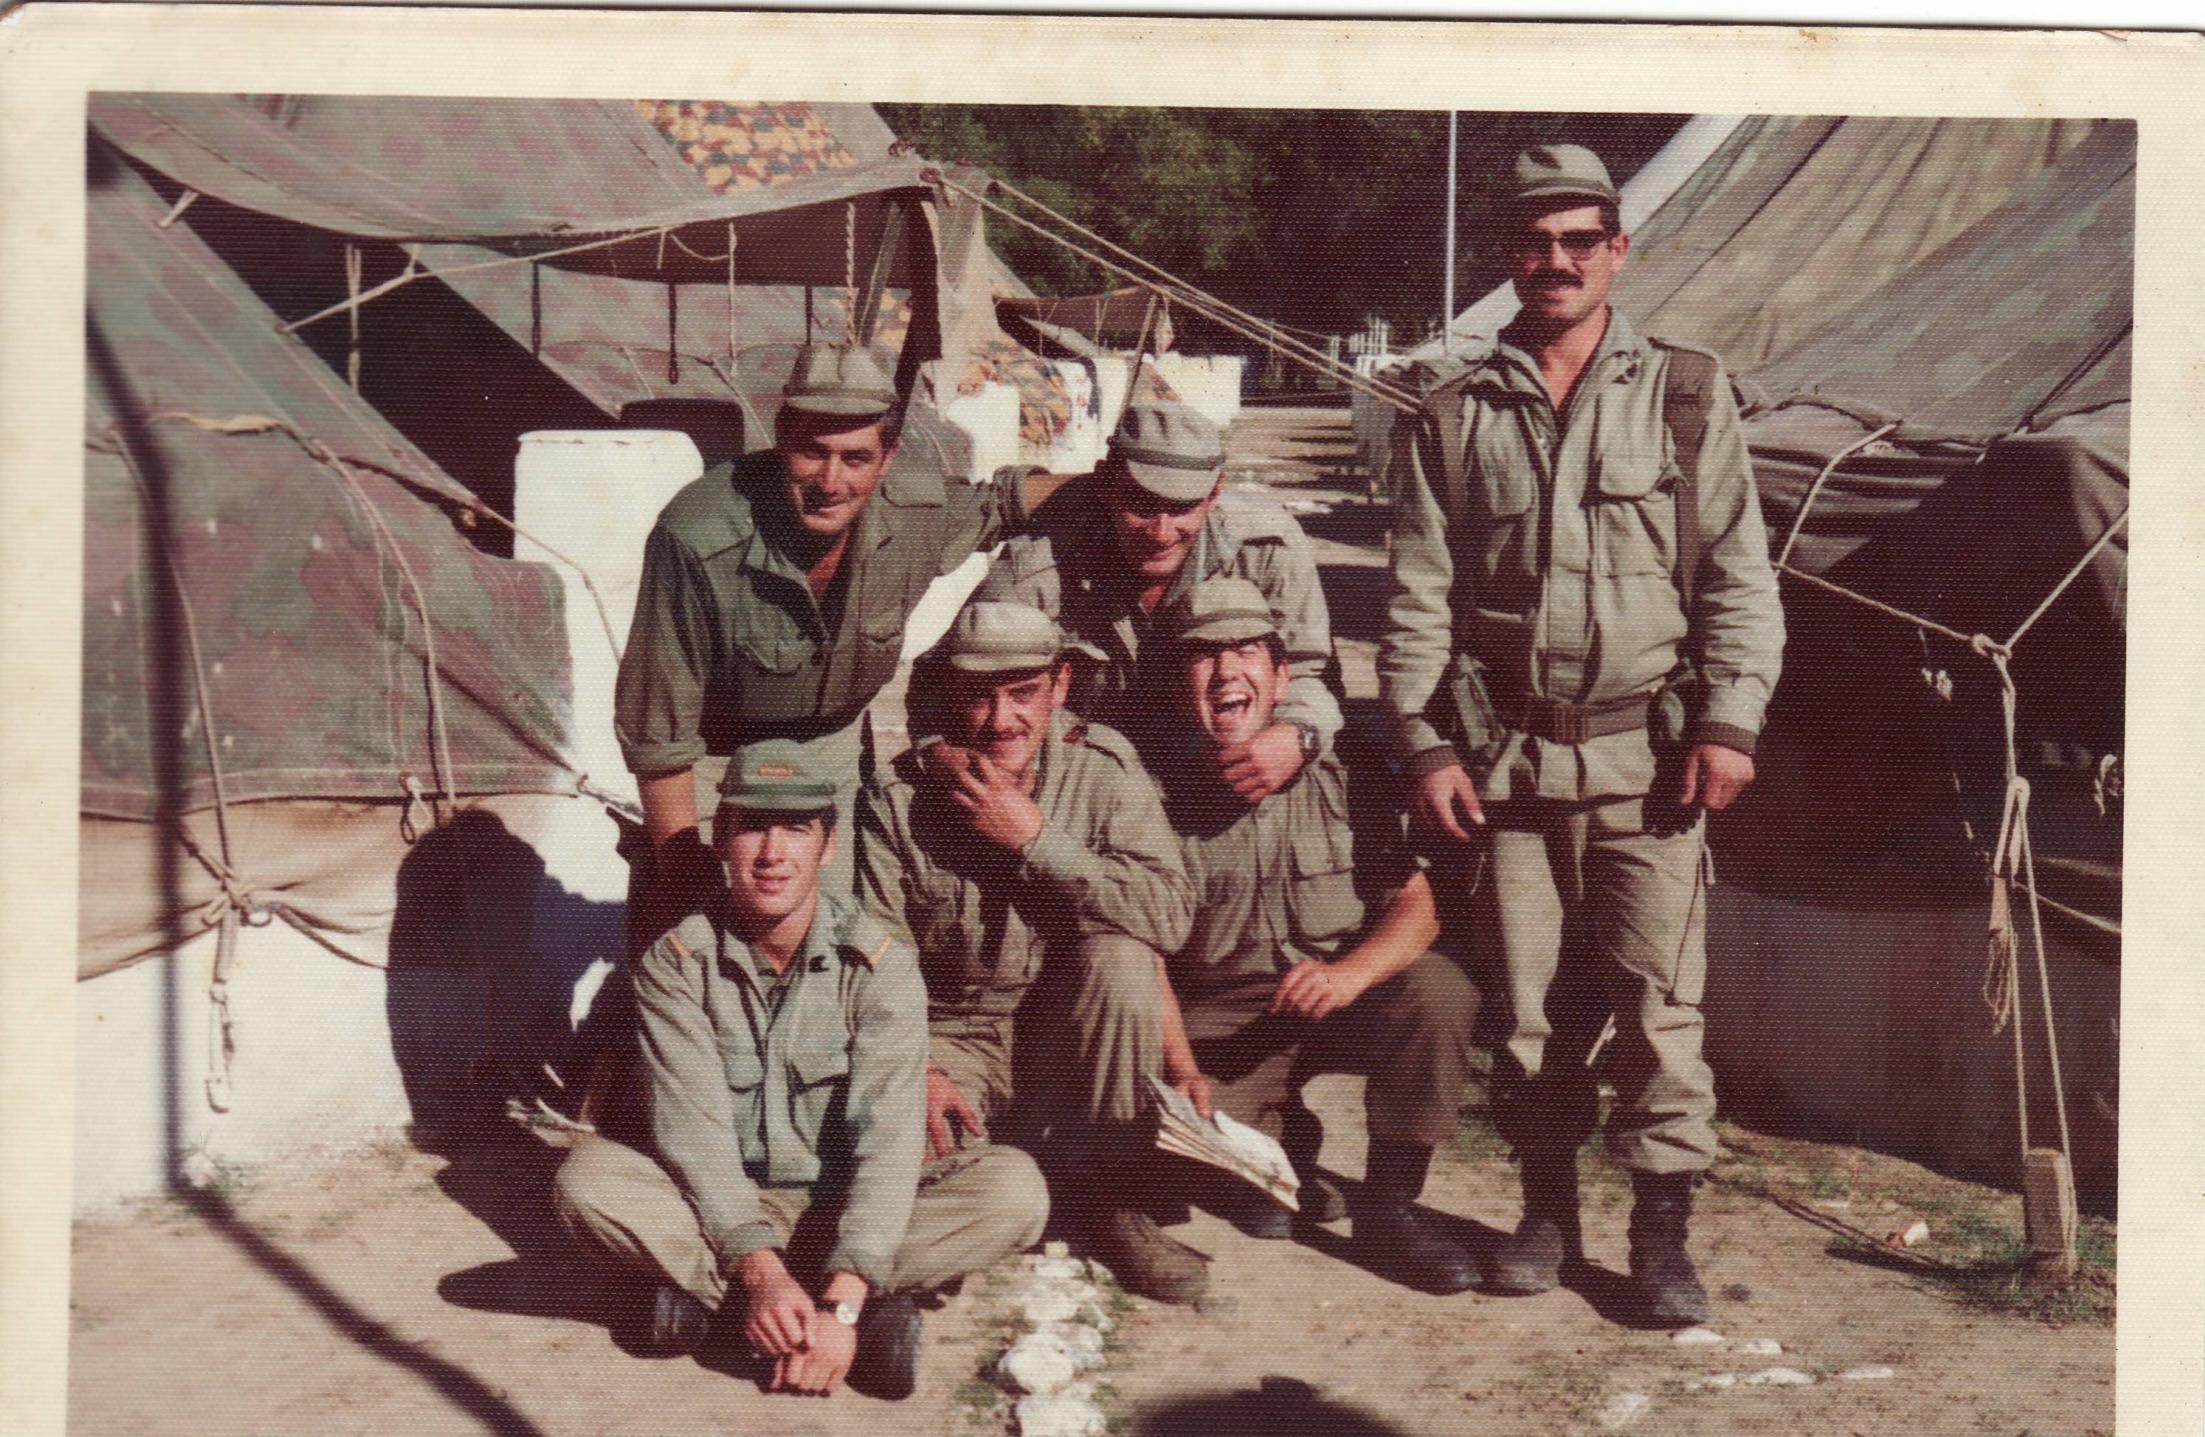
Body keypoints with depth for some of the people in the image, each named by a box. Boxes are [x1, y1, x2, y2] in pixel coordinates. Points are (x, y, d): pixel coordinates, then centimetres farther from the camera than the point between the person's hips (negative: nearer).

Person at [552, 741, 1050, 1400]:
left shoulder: (879, 963, -12)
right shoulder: (677, 962, -8)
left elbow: (886, 1139, -20)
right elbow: (692, 1127, -16)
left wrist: (841, 1302, -33)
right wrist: (759, 1270, -31)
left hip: (846, 1207, 0)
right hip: (719, 1207, 0)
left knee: (1015, 1188, -26)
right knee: (587, 1177, -28)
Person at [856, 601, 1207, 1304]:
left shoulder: (1102, 767, -8)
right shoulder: (896, 800, -9)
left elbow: (1171, 915, -21)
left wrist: (1036, 840, -26)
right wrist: (914, 1072, -25)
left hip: (1070, 1034, 2)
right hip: (950, 1041, -1)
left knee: (1118, 956, -29)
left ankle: (1098, 1193, -12)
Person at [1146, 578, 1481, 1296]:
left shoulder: (1339, 773, -7)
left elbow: (1415, 904, -10)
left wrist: (1351, 973, -31)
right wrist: (1182, 1070, -21)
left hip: (1347, 1001, 1)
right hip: (1218, 1021, 0)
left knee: (1439, 989, -29)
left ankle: (1386, 1209, -13)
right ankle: (1277, 1140, 10)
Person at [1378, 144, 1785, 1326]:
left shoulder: (1686, 396, 7)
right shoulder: (1456, 418, 9)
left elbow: (1739, 576, 5)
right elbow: (1419, 596, 8)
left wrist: (1728, 721, -5)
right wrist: (1423, 744, 1)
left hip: (1649, 759, -1)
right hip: (1508, 760, 1)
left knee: (1659, 1004, -4)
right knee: (1531, 1007, 6)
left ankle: (1662, 1235, 7)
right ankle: (1548, 1210, 21)